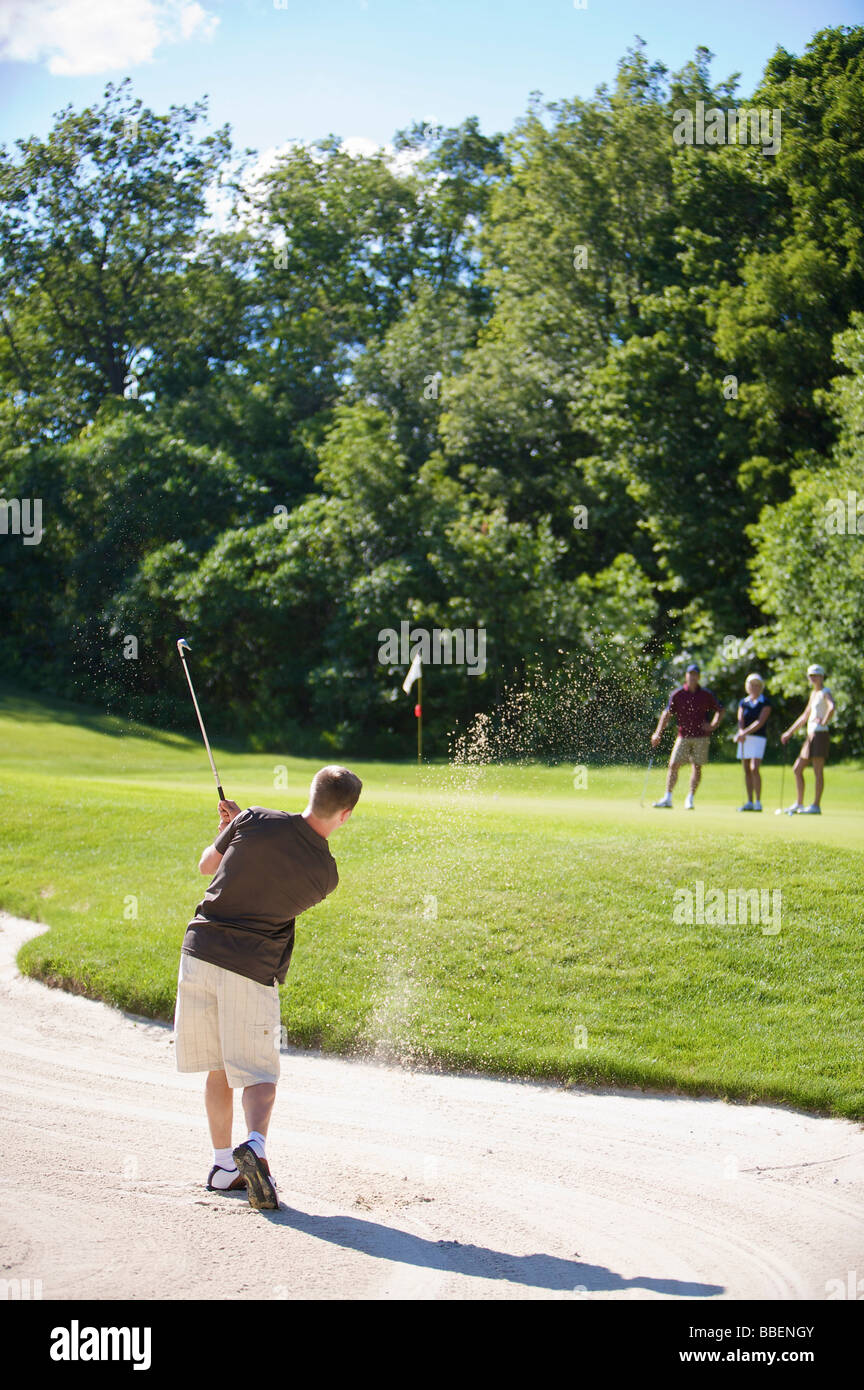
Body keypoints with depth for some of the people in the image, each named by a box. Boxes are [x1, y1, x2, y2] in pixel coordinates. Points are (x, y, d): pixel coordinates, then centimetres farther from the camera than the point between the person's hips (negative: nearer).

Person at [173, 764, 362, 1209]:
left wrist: (230, 827, 31)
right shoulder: (325, 873, -4)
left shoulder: (256, 821, -5)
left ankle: (223, 1164, 22)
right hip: (251, 970, -3)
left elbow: (207, 864, 13)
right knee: (258, 1073, 5)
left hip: (200, 951, 3)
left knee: (218, 1069, 15)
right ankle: (255, 1145, -23)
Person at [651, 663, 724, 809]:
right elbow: (667, 714, -4)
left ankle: (690, 799, 11)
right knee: (673, 765, -6)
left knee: (697, 767, 0)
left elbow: (720, 710, 14)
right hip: (683, 736, 0)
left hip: (701, 737, 0)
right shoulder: (677, 694, 0)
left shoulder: (706, 695, 2)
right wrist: (658, 733, -14)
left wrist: (713, 725, -1)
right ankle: (668, 798, 1)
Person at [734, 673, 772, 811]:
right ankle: (750, 802, 8)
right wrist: (741, 732, -20)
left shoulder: (765, 702, -1)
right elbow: (740, 720, 1)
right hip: (744, 738, 5)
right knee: (747, 770, 4)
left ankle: (758, 802, -12)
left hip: (758, 738, -5)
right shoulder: (743, 702, 13)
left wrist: (745, 733, -20)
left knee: (754, 769, -16)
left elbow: (760, 722, -12)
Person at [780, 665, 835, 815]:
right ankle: (798, 804, 14)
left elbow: (832, 707, -29)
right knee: (797, 769, 10)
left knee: (818, 771, -8)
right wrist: (789, 732, 28)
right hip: (811, 736, 9)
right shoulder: (813, 693, 21)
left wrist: (824, 722, -19)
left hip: (820, 734, -9)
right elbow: (805, 716, 28)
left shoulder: (825, 692, -6)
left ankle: (816, 806, -7)